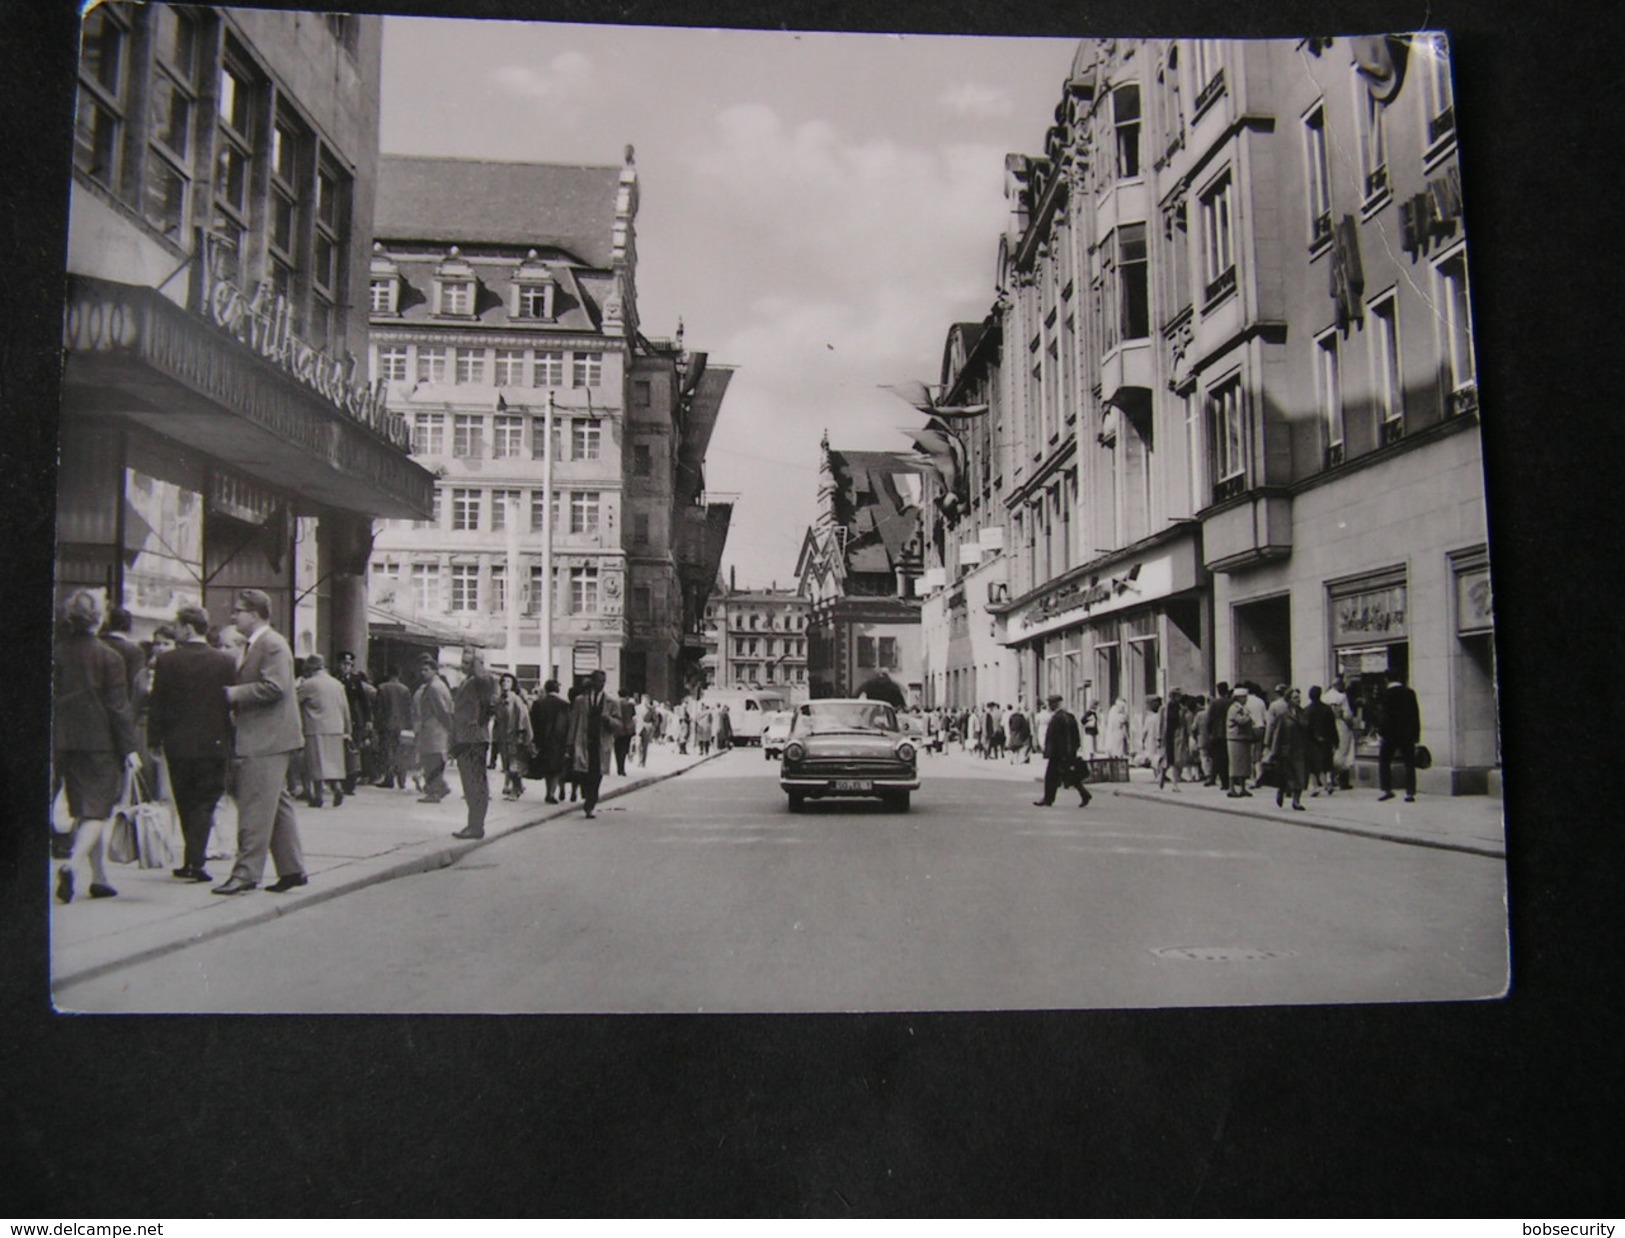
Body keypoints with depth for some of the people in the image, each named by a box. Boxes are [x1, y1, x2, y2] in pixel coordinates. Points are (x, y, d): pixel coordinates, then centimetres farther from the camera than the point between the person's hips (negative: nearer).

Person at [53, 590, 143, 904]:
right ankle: (73, 865, -23)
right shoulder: (109, 657, -10)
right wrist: (129, 748, -6)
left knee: (83, 810, 13)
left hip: (65, 743, 4)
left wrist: (52, 745, 12)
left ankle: (99, 878, 19)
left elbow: (48, 701, 5)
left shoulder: (55, 655, 1)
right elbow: (118, 707, -10)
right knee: (98, 810, 0)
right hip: (101, 743, -4)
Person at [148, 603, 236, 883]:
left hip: (178, 744, 0)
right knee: (205, 803, 4)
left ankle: (193, 858, 21)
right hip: (214, 743, 0)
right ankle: (195, 860, -5)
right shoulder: (225, 661, -4)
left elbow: (157, 705, -3)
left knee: (185, 804, 14)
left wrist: (155, 739, 5)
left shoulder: (167, 661, -6)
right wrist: (230, 739, 8)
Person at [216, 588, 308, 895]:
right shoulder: (255, 645, 18)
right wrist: (234, 697, 10)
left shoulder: (272, 644, -13)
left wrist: (235, 694, -15)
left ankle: (246, 873, -4)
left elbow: (274, 687, -23)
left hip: (266, 742, -10)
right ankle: (292, 869, 18)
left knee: (255, 808, -7)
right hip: (260, 740, 10)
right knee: (278, 805, 13)